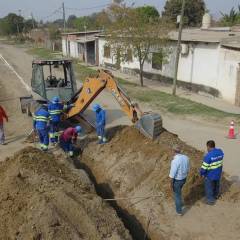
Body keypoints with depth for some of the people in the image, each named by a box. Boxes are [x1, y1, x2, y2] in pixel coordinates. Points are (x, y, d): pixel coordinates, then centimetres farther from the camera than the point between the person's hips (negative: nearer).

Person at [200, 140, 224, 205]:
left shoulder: (208, 156, -31)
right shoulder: (220, 151, -9)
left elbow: (204, 167, -22)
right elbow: (220, 162, 4)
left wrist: (201, 173, -5)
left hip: (210, 175, -7)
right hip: (218, 173, 7)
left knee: (209, 188, 14)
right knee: (216, 185, 28)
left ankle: (211, 200, 30)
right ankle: (216, 196, 50)